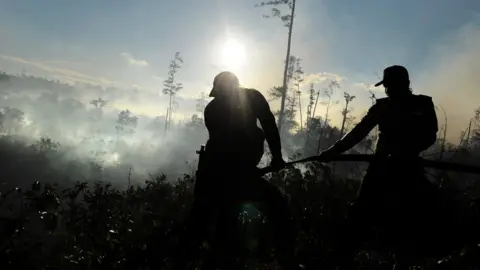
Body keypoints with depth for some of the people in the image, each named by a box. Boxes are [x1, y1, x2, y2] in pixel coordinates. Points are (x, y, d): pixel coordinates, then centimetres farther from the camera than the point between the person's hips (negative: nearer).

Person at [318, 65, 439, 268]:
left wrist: (404, 152, -20)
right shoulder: (382, 106, 6)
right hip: (382, 165, 0)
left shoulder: (423, 104, 5)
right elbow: (359, 131, 3)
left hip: (407, 167, 0)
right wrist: (334, 150, -5)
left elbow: (429, 136, -3)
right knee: (362, 210, -6)